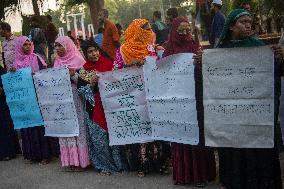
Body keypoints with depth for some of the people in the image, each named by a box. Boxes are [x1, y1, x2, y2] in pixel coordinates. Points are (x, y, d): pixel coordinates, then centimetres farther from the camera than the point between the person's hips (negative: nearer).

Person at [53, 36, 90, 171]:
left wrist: (73, 75, -22)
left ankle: (80, 160, 5)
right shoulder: (57, 61, 14)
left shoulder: (77, 60, -3)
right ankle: (70, 160, 12)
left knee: (78, 127, -3)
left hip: (75, 99, -5)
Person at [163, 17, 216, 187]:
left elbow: (204, 72, -7)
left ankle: (200, 173, 12)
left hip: (196, 96, -1)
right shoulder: (169, 49, 5)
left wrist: (200, 61, -26)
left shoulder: (195, 46, 2)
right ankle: (182, 172, 18)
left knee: (198, 132, 1)